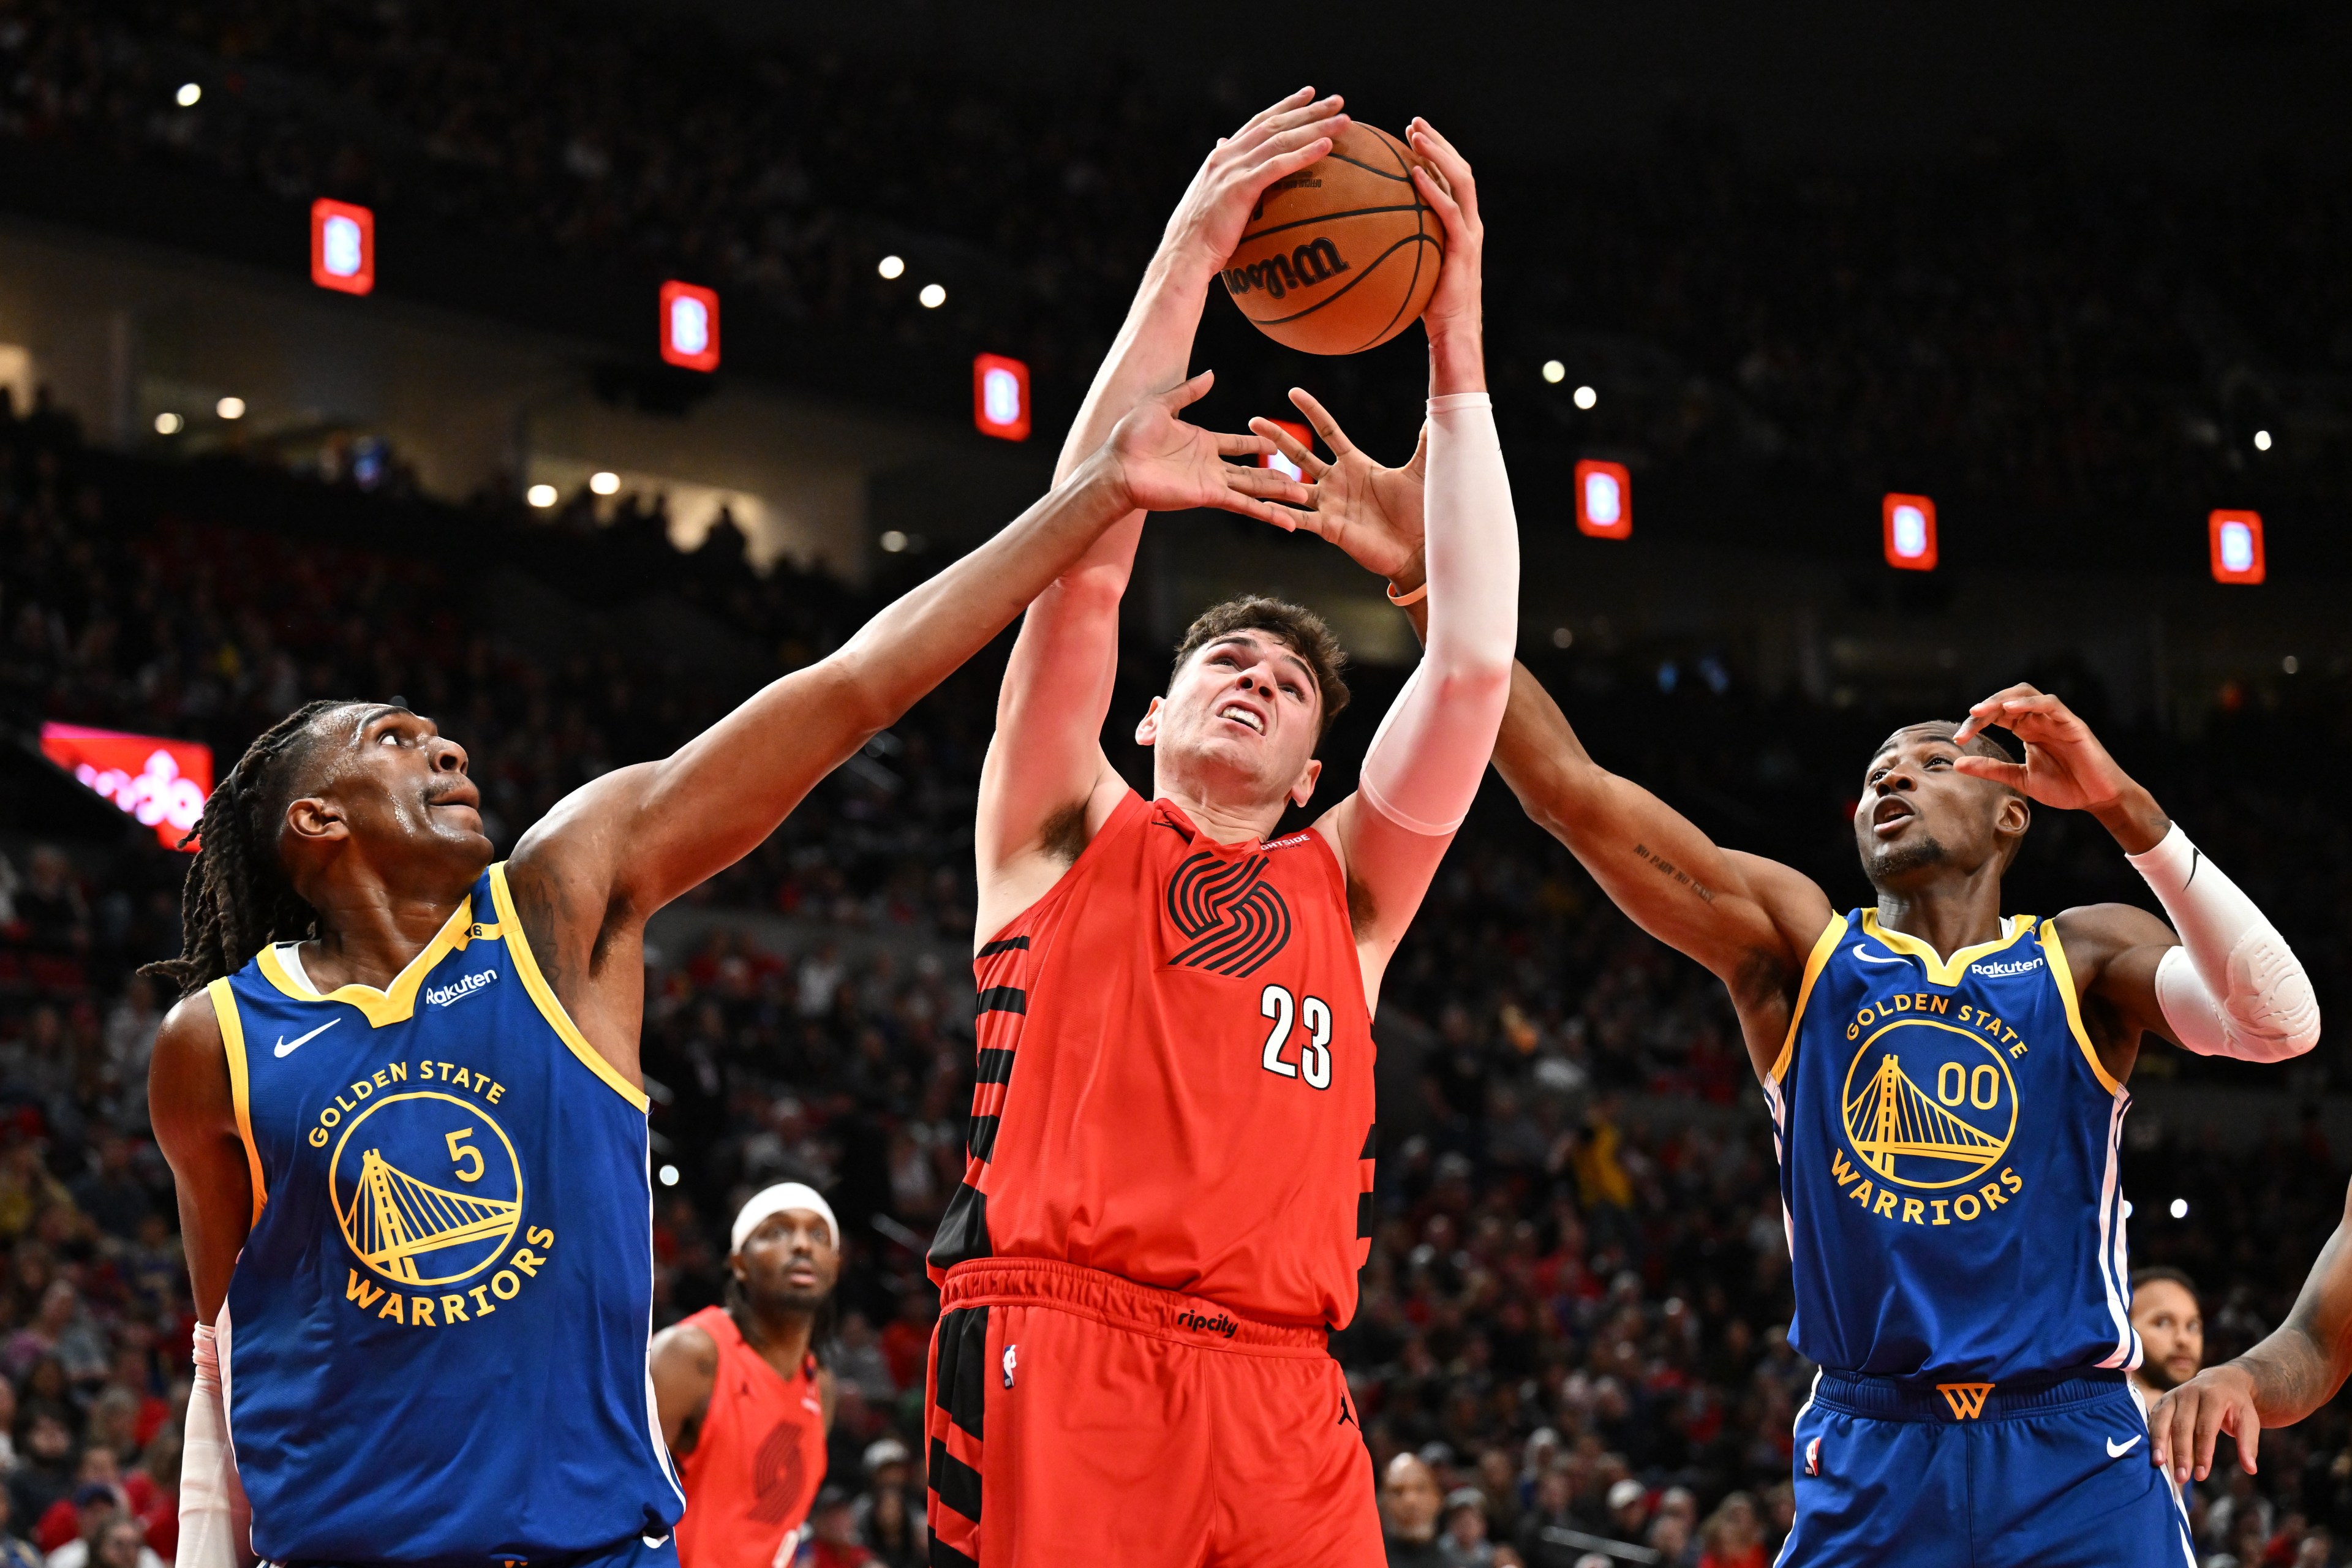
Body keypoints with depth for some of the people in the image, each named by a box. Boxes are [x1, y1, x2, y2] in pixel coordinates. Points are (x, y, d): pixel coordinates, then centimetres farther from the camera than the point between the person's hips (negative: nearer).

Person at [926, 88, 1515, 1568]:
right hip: (1057, 1351, -3)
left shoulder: (1343, 892, 23)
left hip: (1281, 1396, 3)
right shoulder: (1066, 832, 18)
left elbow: (1473, 664, 13)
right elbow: (1085, 567, 5)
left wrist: (1457, 348, 10)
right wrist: (1186, 265, 1)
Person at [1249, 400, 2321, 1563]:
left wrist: (2125, 809, -21)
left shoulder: (2084, 959, 6)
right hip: (1872, 1465, 1)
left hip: (2074, 1465, -1)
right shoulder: (1798, 943, 7)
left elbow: (2280, 1025, -14)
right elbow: (1572, 790, -3)